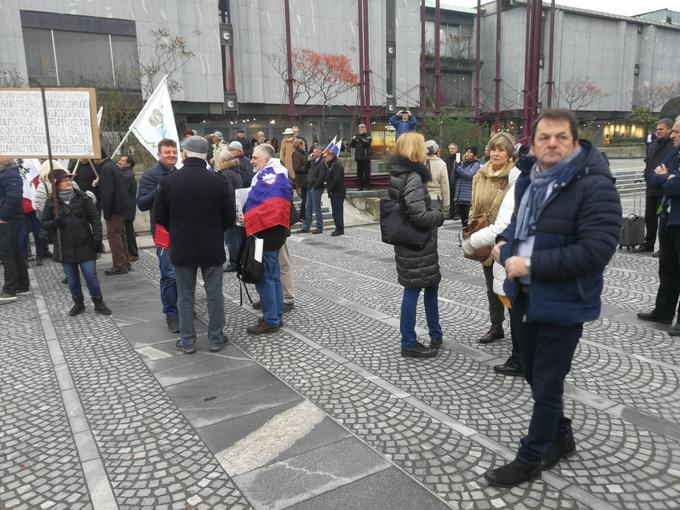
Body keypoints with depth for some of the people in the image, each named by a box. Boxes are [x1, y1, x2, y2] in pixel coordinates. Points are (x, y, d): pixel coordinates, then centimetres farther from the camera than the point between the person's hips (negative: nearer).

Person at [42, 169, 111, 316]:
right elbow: (44, 223, 6)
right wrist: (54, 223, -17)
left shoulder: (83, 198, 0)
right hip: (65, 248, 2)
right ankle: (78, 303, 27)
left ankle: (98, 303, 13)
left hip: (85, 245, -1)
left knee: (91, 275, -2)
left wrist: (97, 239, -7)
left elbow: (95, 219, 0)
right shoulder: (51, 202, 2)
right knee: (72, 278, 11)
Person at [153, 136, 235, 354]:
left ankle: (187, 341, 21)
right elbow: (230, 217, -4)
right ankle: (216, 339, 20)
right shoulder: (219, 181, -11)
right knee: (214, 294, 11)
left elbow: (159, 217, 0)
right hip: (212, 248, -1)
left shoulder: (168, 181, -8)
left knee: (185, 296, 13)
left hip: (181, 248, 1)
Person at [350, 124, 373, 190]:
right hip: (358, 157, 4)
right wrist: (353, 140, -9)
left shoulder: (368, 136, 1)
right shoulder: (357, 136, 11)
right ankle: (361, 186, 11)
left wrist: (360, 139, -25)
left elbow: (367, 143, -16)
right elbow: (352, 145, 10)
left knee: (367, 172, -1)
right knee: (359, 172, 5)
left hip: (366, 157, -4)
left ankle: (367, 185, 7)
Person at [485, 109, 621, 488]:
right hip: (524, 297, 8)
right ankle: (561, 437, 42)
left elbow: (596, 249, -26)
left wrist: (531, 264, -25)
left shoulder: (594, 186, -18)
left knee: (547, 385, 5)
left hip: (562, 304, -8)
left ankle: (530, 460, 23)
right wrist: (506, 244, 1)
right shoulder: (528, 179, 7)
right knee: (535, 377, 20)